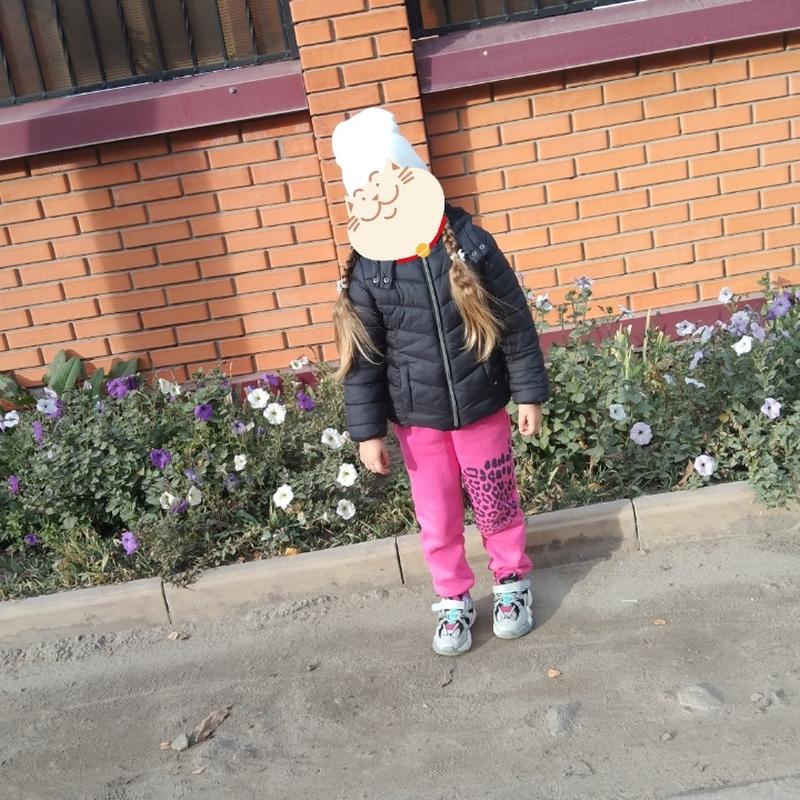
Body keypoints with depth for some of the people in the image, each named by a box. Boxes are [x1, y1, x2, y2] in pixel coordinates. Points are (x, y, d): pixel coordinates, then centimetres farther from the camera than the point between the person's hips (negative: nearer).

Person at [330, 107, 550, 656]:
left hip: (481, 409, 0)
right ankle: (454, 601, 36)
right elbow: (361, 359, -5)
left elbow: (516, 323, -6)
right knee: (437, 522, 13)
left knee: (498, 507, 16)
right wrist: (368, 431, -5)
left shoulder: (470, 245, -13)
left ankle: (513, 585, 41)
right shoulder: (366, 272, -11)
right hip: (417, 422, 1)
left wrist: (530, 392, -3)